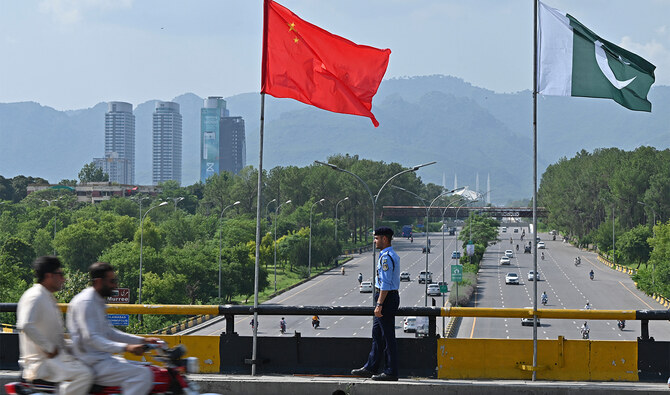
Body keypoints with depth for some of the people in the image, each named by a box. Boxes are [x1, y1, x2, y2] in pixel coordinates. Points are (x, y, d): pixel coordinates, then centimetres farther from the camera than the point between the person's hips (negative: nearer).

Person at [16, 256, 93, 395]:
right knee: (83, 374, -27)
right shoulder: (34, 297, -13)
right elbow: (25, 326, -29)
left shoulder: (48, 298, 20)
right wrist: (49, 348, -24)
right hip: (42, 363, -11)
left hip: (55, 356, 11)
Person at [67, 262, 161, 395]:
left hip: (103, 358, 11)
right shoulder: (85, 302, -15)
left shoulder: (98, 302, 17)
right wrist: (126, 348, -34)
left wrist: (142, 340, 14)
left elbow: (109, 332, 23)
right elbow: (91, 338, -25)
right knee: (143, 374, -22)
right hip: (93, 364, -11)